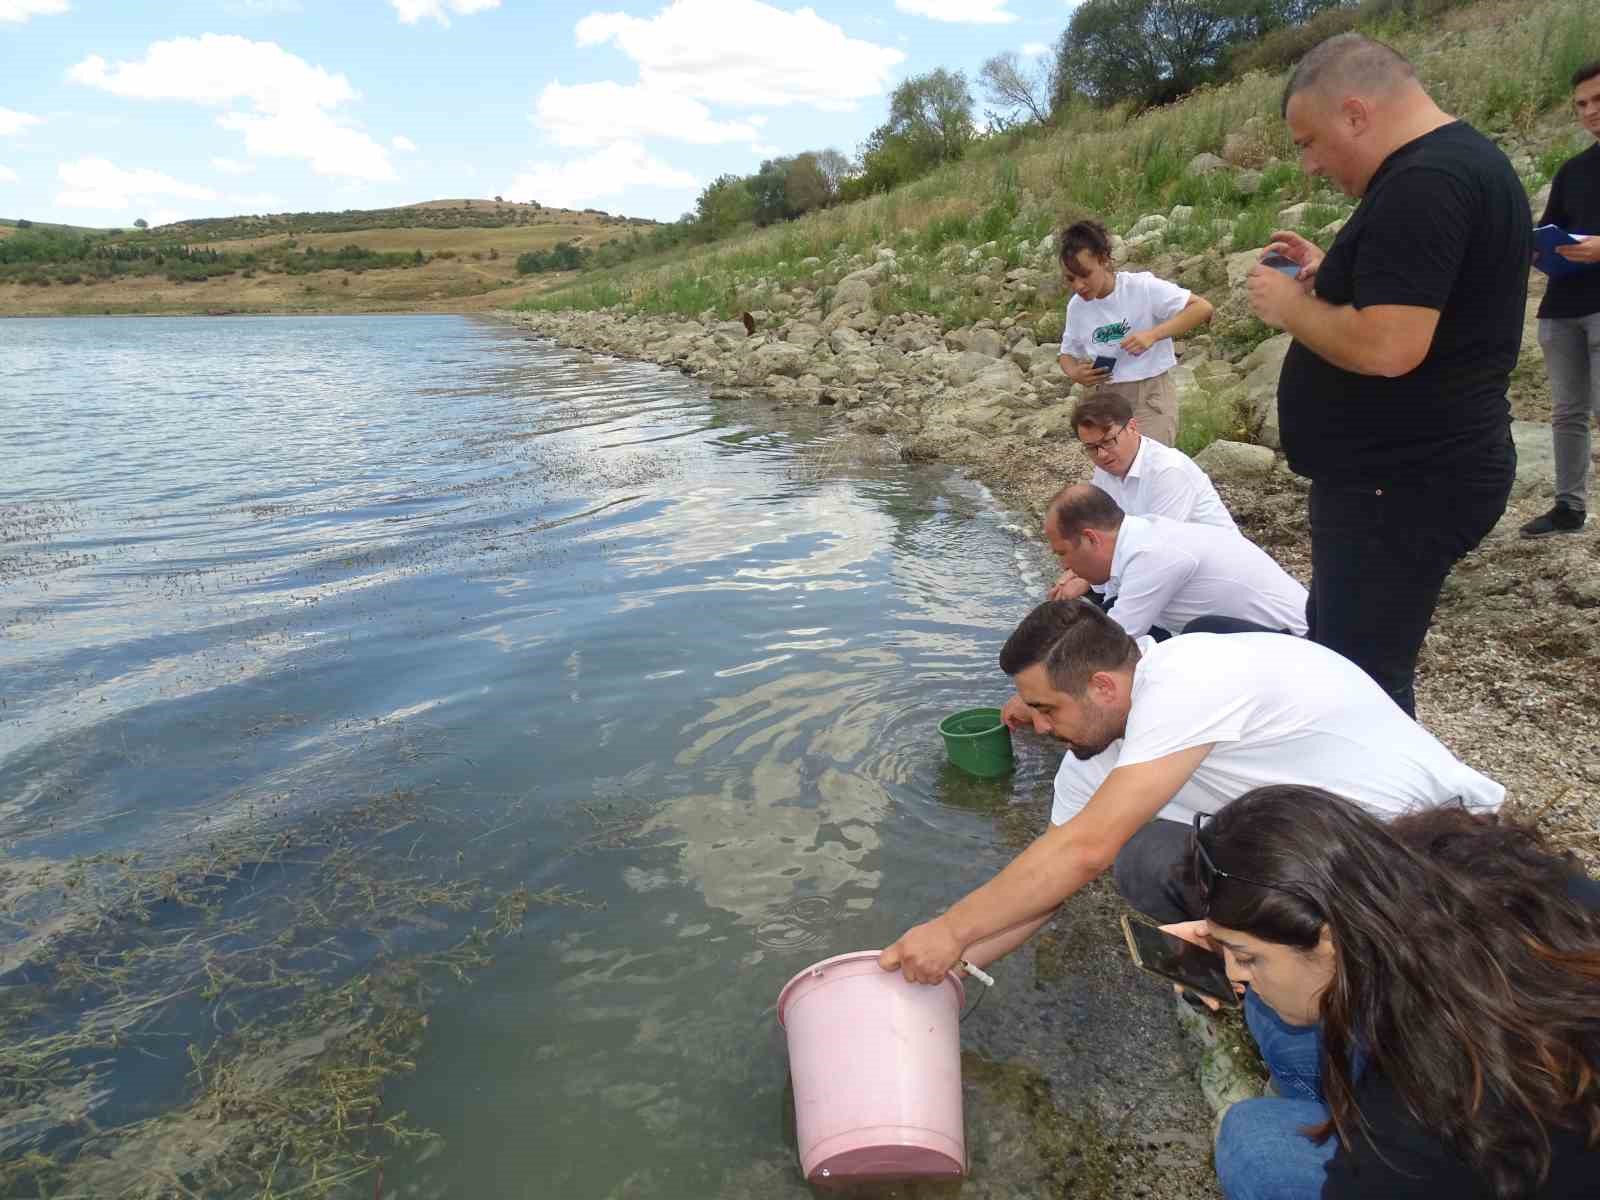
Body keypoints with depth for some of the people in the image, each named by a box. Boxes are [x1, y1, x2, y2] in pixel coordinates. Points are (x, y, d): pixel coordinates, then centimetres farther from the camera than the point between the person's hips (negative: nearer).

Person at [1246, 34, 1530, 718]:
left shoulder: (1421, 183, -21)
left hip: (1402, 484, -11)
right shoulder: (1459, 161, 14)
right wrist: (1328, 278, 10)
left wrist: (1290, 305, -13)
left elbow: (1387, 348, -29)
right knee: (1337, 653, 22)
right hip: (1413, 469, 11)